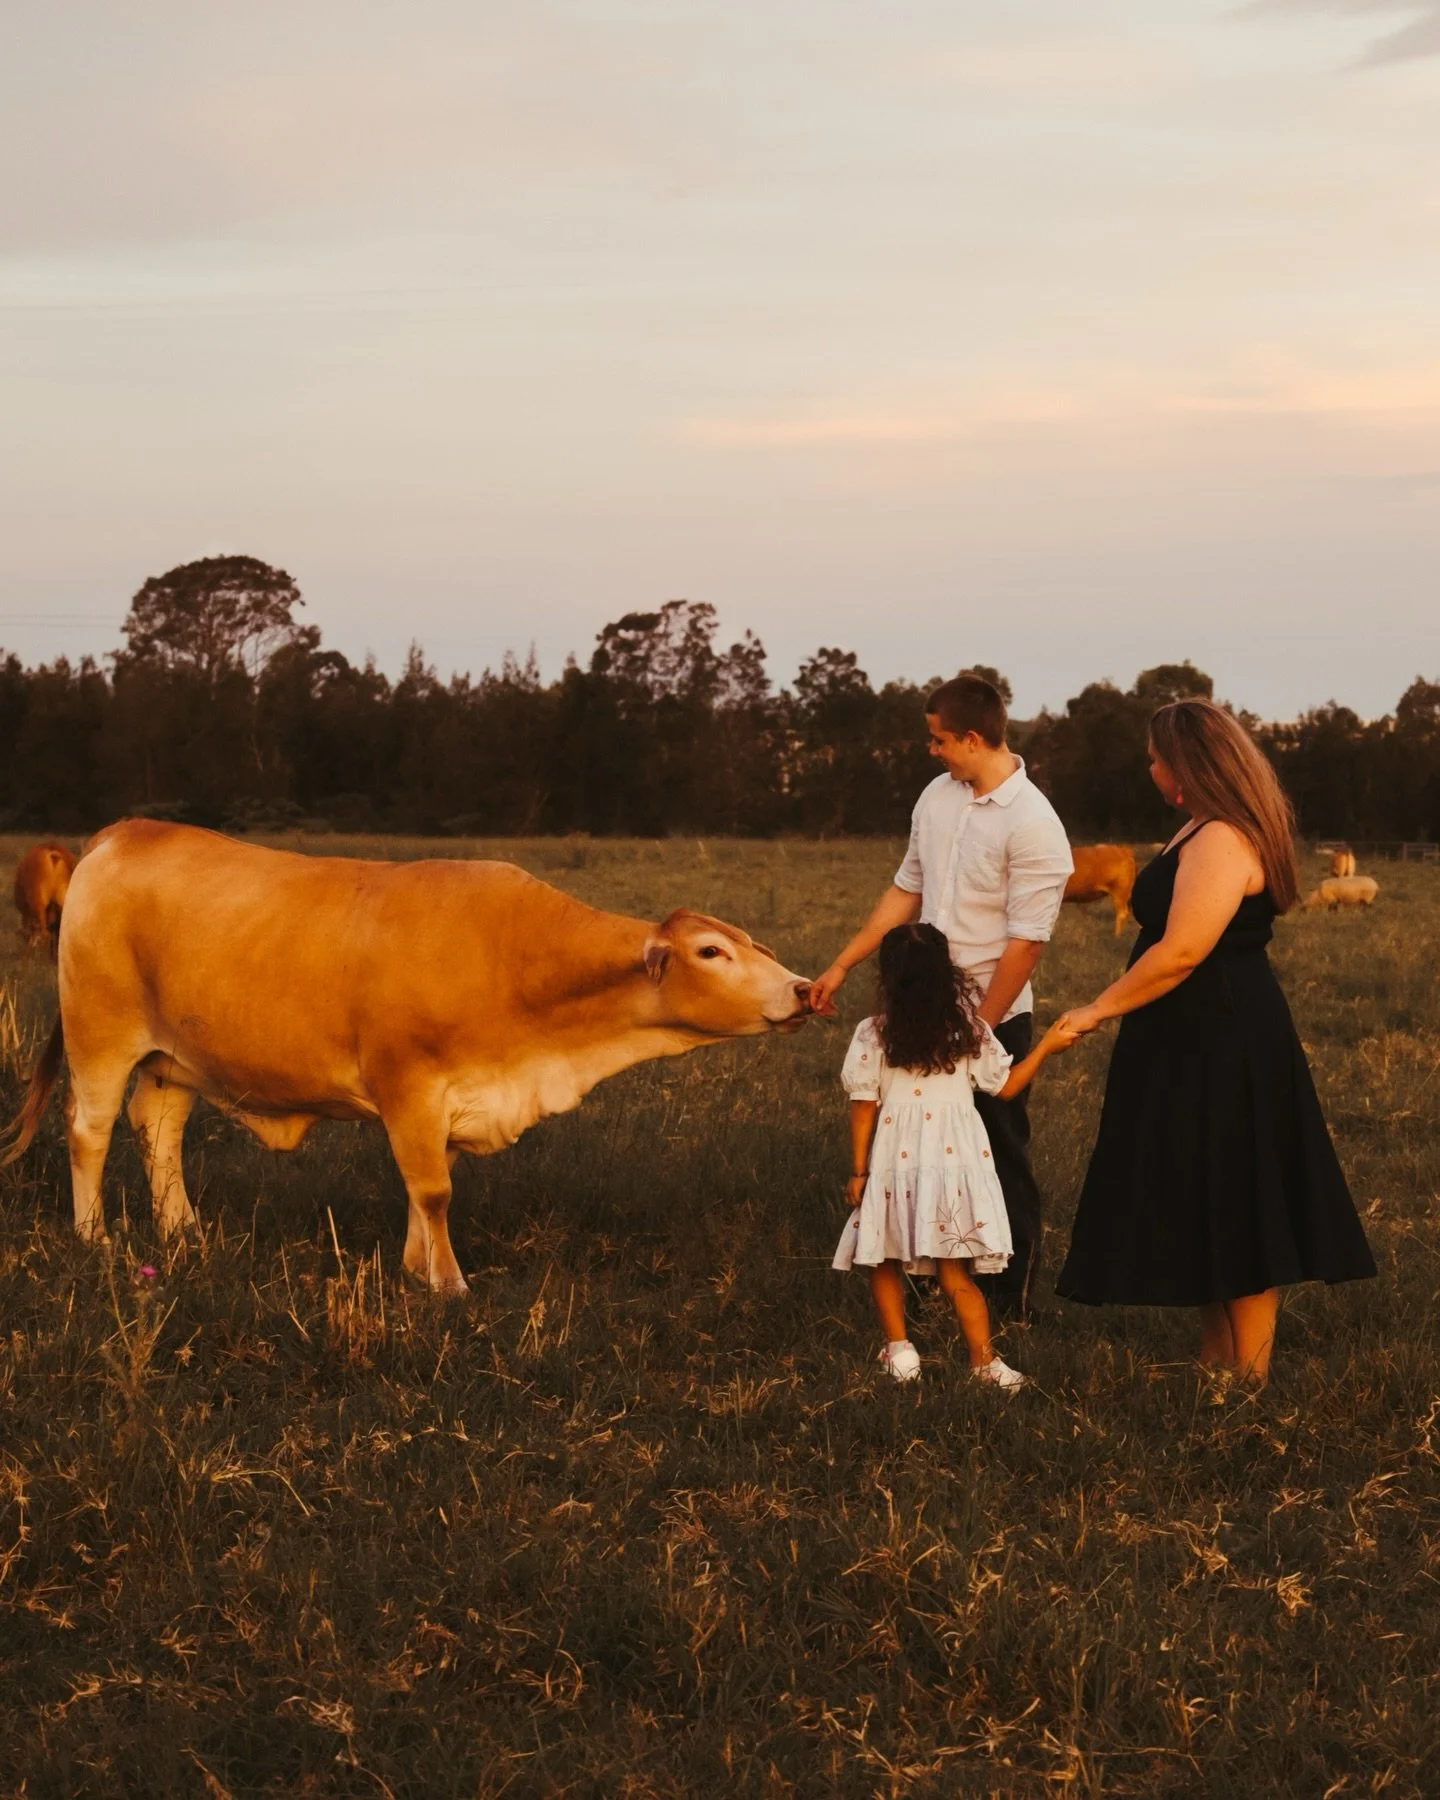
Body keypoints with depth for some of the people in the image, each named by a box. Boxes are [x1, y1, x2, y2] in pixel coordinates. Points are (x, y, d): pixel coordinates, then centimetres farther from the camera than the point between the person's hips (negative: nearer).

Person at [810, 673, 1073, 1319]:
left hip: (994, 1018, -7)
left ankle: (1010, 1300, 16)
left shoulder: (1032, 824, -18)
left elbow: (1025, 944, -18)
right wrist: (840, 967, 13)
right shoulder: (938, 796, 4)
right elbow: (905, 893, 13)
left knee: (1001, 1158, 4)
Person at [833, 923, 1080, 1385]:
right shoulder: (970, 1030, -2)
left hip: (894, 1164, -1)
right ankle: (983, 1359, 2)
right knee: (955, 1272, 6)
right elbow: (1006, 1087, 8)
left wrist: (858, 1171, 5)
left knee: (884, 1261, 16)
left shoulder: (871, 1036, -6)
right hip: (955, 1157, 1)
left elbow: (863, 1108, -3)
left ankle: (898, 1348, 11)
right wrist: (1046, 1046, 20)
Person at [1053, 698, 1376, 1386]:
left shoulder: (1220, 840, -20)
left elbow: (1182, 951, -27)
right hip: (1201, 1045, 11)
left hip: (1222, 1049, -11)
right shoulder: (1208, 831, 14)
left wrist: (1100, 1009, -18)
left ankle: (1249, 1382, 4)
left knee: (1234, 1213, -3)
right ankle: (1216, 1365, 23)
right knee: (1208, 1212, 15)